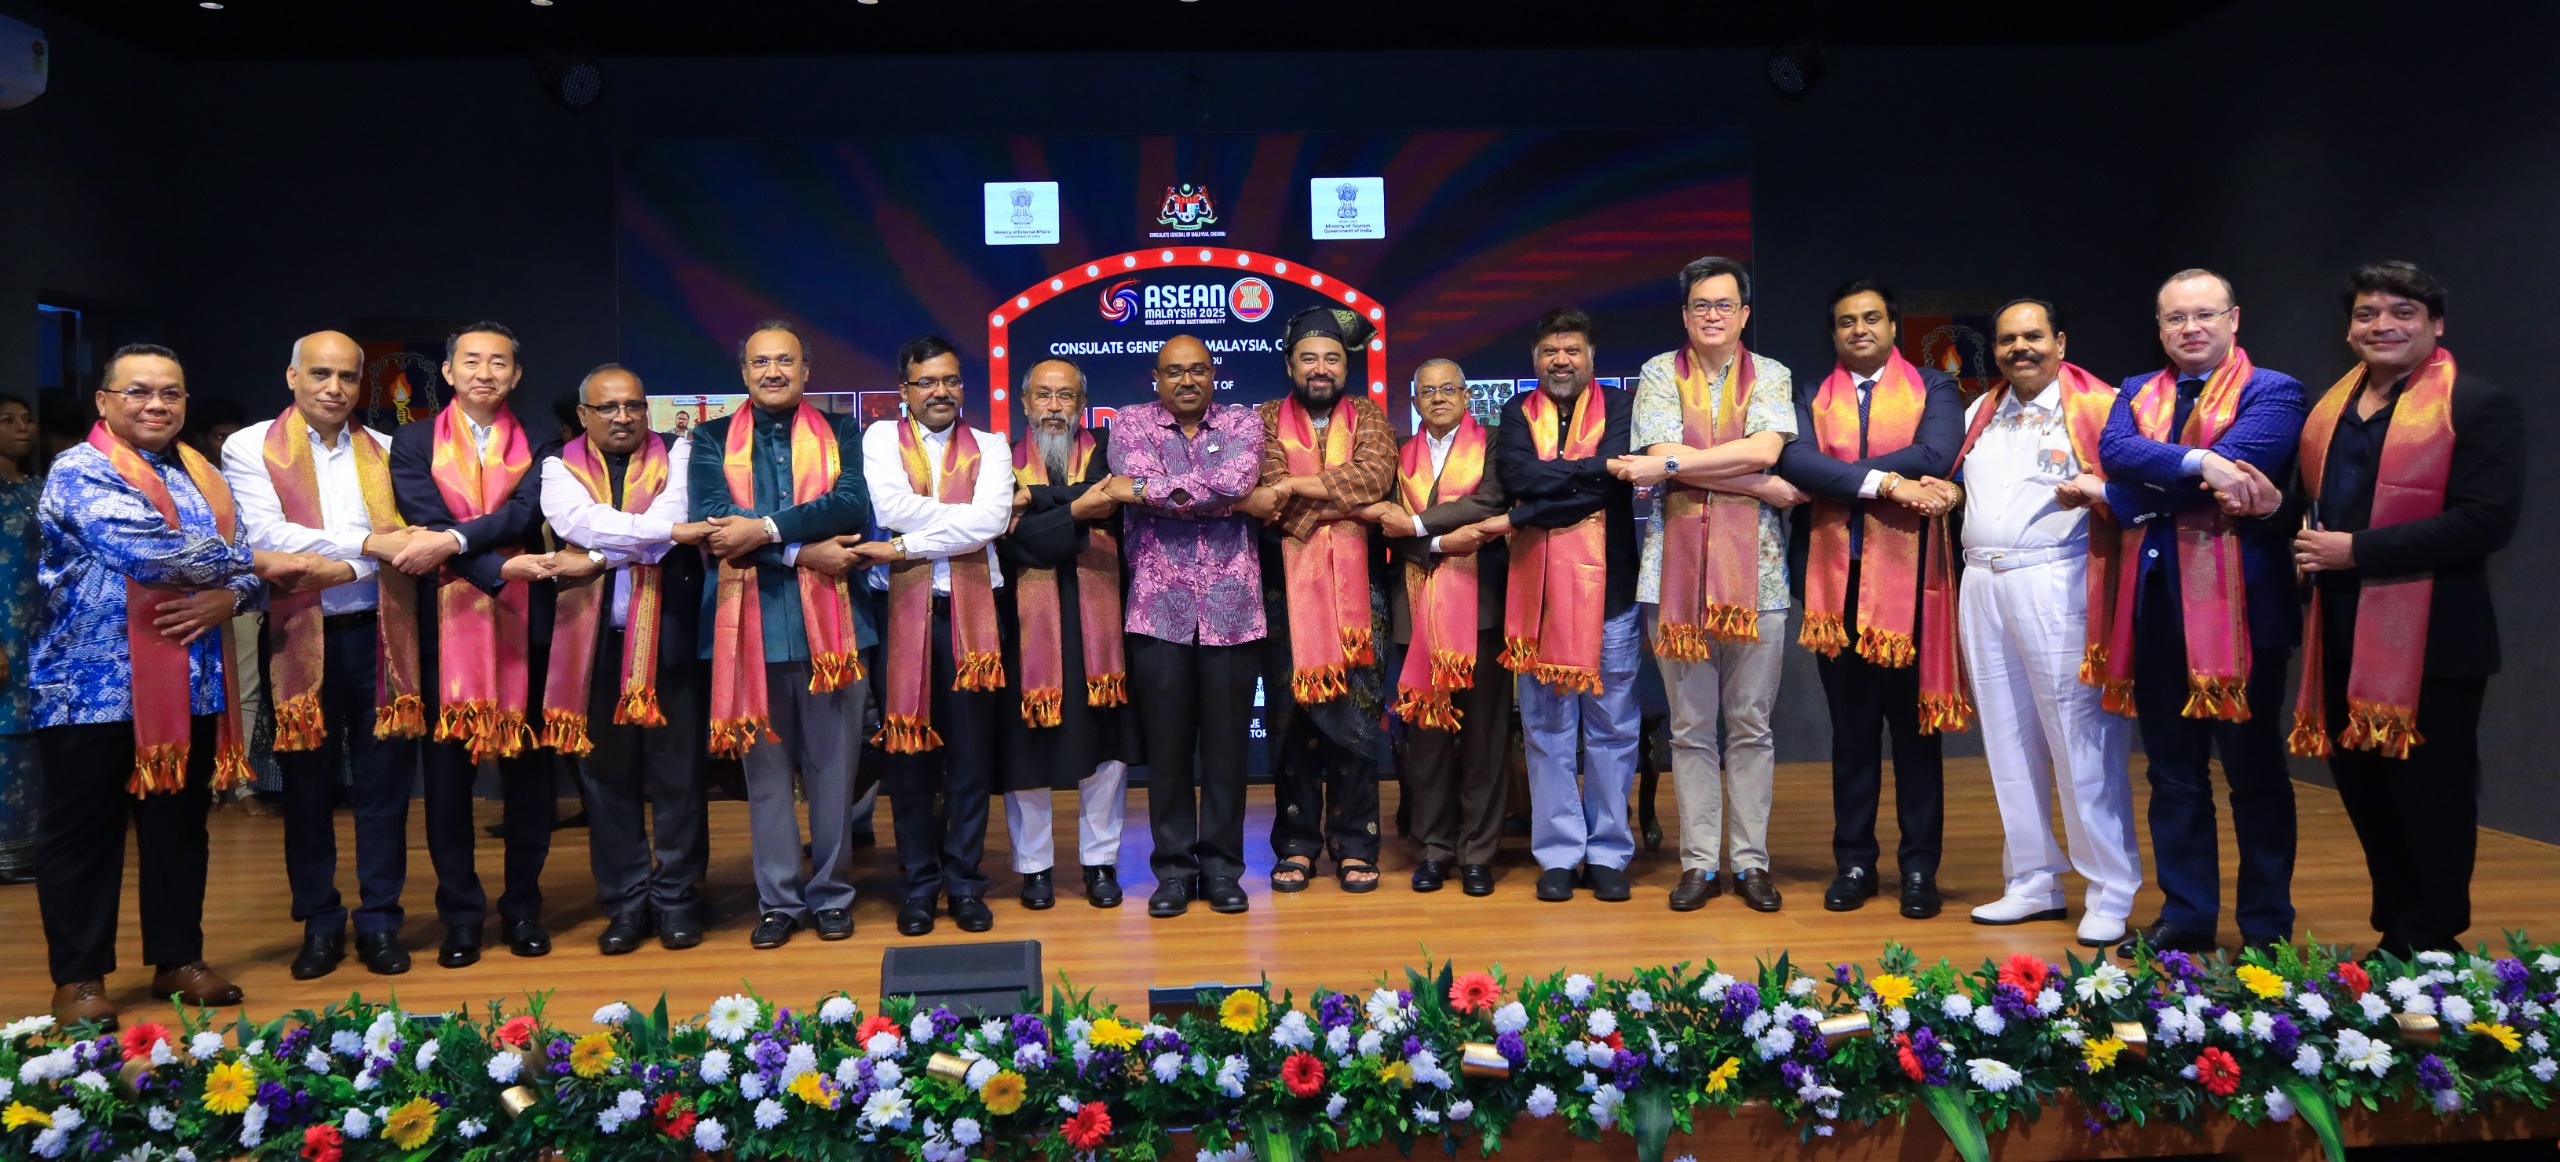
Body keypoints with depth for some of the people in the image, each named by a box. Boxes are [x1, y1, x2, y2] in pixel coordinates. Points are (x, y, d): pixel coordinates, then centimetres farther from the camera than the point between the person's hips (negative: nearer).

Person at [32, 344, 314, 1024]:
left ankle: (177, 960, 24)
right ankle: (78, 978, 15)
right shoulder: (79, 472, -8)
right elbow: (150, 549, -22)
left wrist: (226, 597, -14)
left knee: (181, 826, 13)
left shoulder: (204, 478, 13)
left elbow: (244, 566, 9)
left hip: (192, 684, 6)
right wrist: (257, 562, -16)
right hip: (94, 686, -6)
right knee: (82, 833, 4)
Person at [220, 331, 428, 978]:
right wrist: (366, 544, -16)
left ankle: (380, 921, 15)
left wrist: (345, 568, -13)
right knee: (309, 786, 8)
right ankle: (319, 923, 20)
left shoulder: (385, 452, 11)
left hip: (377, 633, 2)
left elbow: (404, 538, 5)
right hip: (300, 638, -1)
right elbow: (264, 535, -11)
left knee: (383, 784, 4)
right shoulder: (250, 449, 3)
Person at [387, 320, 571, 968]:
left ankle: (523, 909, 17)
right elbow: (425, 519, -6)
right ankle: (460, 915, 15)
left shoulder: (537, 448, 9)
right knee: (447, 773, 4)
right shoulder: (413, 443, 8)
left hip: (523, 622, 1)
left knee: (527, 769, 6)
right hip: (447, 623, 0)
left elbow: (523, 513, -8)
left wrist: (453, 540, -24)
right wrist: (503, 569, -18)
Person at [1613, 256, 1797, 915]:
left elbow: (1763, 448, -9)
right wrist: (1767, 486, -8)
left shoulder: (1771, 376, 10)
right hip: (1677, 564, 0)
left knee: (1751, 726, 4)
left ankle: (1752, 861, 12)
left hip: (1755, 567, 0)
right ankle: (1700, 863, 12)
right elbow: (1663, 454, -7)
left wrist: (1666, 466, -13)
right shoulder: (1660, 374, 9)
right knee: (1690, 729, 4)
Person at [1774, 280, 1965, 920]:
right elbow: (1793, 459, -9)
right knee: (1851, 730, 9)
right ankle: (1854, 863, 18)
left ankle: (1920, 868, 13)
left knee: (1914, 728, 5)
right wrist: (1885, 483, -18)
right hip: (1837, 580, 2)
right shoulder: (1813, 399, 11)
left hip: (1909, 578, -2)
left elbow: (1935, 454, -13)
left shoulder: (1934, 388, 6)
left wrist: (1830, 481, -12)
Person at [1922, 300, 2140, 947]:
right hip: (1981, 585, 6)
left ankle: (2110, 894, 4)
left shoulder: (2098, 406, 0)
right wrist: (1937, 490, 10)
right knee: (2008, 744, 10)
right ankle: (2032, 882, 21)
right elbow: (1956, 481, 31)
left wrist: (2096, 492, -26)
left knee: (2081, 742, -5)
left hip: (2056, 586, -6)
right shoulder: (1980, 413, 19)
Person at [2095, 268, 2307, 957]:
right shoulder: (2136, 394, 14)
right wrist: (2197, 463, -23)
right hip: (2156, 603, 5)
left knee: (2254, 771, 5)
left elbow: (2234, 465, -18)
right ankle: (2186, 915, 22)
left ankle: (2268, 926, 17)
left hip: (2237, 600, -5)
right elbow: (2114, 450, -7)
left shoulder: (2272, 393, -1)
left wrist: (2125, 497, -11)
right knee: (2173, 772, 12)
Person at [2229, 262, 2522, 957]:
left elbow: (2485, 521, -19)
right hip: (2344, 638, 7)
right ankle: (2395, 932, 28)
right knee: (2362, 786, 14)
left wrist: (2356, 550, -20)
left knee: (2429, 793, 2)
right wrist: (2275, 506, -2)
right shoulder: (2331, 408, 14)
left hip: (2430, 640, -7)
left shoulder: (2477, 406, -8)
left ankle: (2430, 945, 17)